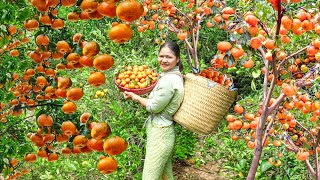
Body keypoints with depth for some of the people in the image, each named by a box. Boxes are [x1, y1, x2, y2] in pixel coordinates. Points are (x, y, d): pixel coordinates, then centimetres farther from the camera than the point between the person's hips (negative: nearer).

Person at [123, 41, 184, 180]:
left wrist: (134, 96, 0)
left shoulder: (169, 80, -20)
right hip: (166, 131, 10)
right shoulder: (176, 75, 10)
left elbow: (154, 107, -13)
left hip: (159, 133, -10)